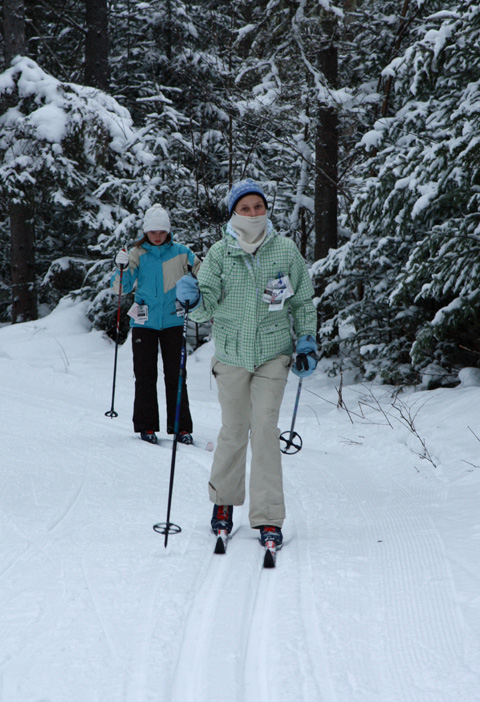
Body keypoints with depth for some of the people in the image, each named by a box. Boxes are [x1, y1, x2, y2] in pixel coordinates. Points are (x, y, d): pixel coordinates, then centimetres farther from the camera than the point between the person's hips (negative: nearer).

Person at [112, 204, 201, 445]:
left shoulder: (180, 253, 3)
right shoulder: (137, 254, 2)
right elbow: (120, 287, -2)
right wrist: (121, 269, -21)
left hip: (172, 321, 0)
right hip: (144, 322, 0)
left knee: (175, 375, -1)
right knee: (145, 375, 2)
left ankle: (181, 427, 3)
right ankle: (146, 426, 9)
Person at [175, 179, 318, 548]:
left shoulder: (285, 250, -2)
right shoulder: (219, 254, -3)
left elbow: (302, 302, 9)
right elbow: (208, 305, -8)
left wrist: (307, 341, 3)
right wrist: (194, 299, -29)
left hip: (273, 354, -1)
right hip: (231, 354, 1)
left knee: (265, 428, -9)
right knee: (234, 431, 10)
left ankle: (269, 518, -5)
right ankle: (224, 500, 32)